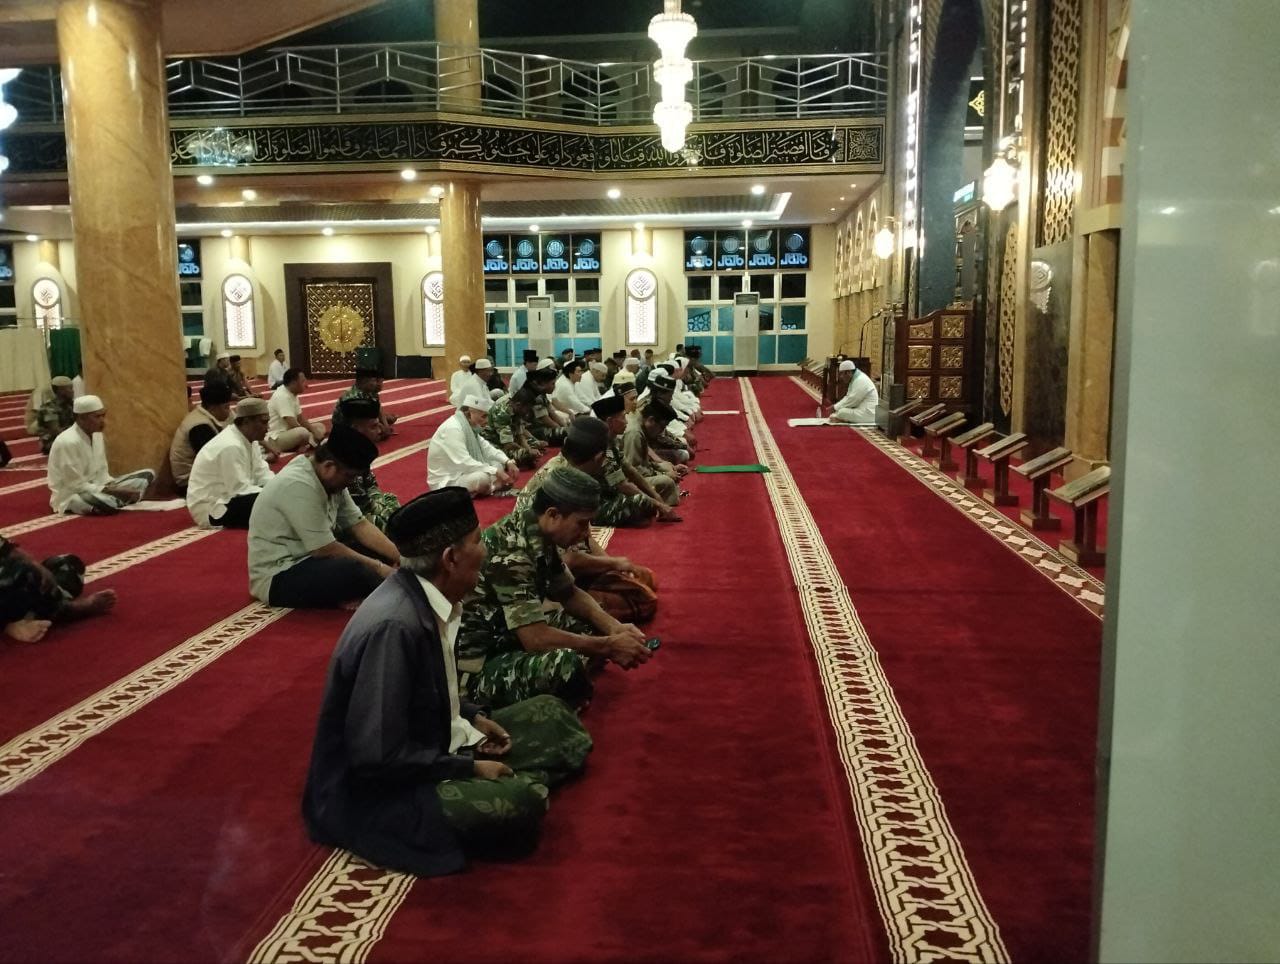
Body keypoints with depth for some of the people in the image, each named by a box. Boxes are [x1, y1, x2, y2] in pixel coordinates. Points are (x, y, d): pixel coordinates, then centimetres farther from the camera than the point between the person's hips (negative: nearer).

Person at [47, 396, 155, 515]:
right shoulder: (69, 442, -23)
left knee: (147, 475, 2)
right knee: (109, 504, -40)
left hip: (94, 487, 9)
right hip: (71, 496, -8)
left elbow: (101, 473, 8)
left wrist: (113, 488, -12)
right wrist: (114, 491, -24)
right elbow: (77, 486, -22)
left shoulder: (97, 435, 2)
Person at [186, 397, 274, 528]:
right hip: (210, 509, -10)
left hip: (227, 496, 10)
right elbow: (240, 490, -27)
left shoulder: (249, 438, 3)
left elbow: (262, 474, 1)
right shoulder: (231, 446, -26)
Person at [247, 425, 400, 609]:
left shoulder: (332, 479, 2)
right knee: (354, 571, -33)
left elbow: (359, 525, 5)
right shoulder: (299, 486, -26)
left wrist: (400, 558, -6)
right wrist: (378, 567, -16)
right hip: (278, 576, -10)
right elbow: (325, 550, -24)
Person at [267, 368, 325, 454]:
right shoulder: (282, 396, -21)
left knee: (320, 427, 7)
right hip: (276, 438, -11)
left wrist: (314, 430, -4)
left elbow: (300, 418, 13)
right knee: (303, 432, -38)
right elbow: (293, 425, -26)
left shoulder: (292, 394, 9)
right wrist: (313, 433, -15)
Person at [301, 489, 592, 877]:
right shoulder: (394, 627, -30)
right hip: (375, 791, -9)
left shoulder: (425, 597, -3)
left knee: (549, 715, 12)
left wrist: (473, 717, 3)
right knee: (521, 802, -30)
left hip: (426, 748, 9)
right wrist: (469, 769, -19)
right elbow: (377, 758, -29)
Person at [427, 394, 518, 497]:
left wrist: (508, 462, -7)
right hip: (446, 482, -10)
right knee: (483, 478, -30)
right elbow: (464, 463, -30)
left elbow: (487, 448, 10)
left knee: (498, 465, 8)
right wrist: (496, 472, -29)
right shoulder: (452, 428, -23)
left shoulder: (469, 426, 6)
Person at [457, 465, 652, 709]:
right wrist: (610, 645, -19)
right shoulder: (510, 552, -27)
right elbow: (536, 639, -29)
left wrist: (614, 628, -4)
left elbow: (569, 594, 13)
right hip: (477, 665, -10)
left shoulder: (538, 535, 0)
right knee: (565, 663, -34)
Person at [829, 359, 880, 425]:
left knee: (842, 412, -26)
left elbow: (852, 400, -20)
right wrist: (836, 406, 6)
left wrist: (836, 407, -12)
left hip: (868, 414, -11)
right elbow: (848, 397, 18)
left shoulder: (860, 381, -19)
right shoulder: (855, 379, 14)